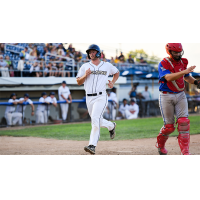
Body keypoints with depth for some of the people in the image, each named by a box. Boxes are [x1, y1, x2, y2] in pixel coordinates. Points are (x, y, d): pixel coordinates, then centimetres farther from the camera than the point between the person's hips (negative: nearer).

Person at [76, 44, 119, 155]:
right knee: (97, 121, 14)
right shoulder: (85, 66, 9)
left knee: (95, 119, -20)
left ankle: (92, 145, -23)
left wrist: (112, 82, 7)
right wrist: (85, 75, -12)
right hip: (89, 98, 4)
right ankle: (111, 126, 46)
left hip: (101, 97, -4)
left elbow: (116, 72, 25)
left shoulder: (107, 66, 7)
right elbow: (78, 82, 7)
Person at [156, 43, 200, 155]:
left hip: (180, 95, 4)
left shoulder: (183, 62, 6)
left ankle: (185, 151, -9)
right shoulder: (163, 64, -13)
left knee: (183, 122, -10)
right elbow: (169, 77, -31)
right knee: (169, 126, 1)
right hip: (166, 97, -4)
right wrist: (184, 71, -41)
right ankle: (160, 144, 30)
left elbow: (187, 77, 21)